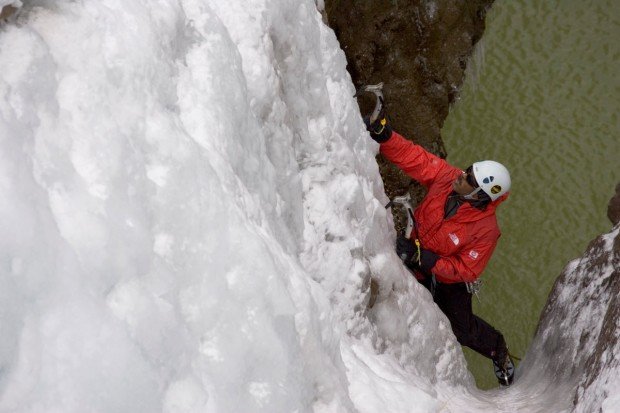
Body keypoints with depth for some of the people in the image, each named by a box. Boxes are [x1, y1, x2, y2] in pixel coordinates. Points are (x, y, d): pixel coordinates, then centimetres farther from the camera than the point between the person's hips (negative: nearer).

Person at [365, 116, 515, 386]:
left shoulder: (485, 230, -37)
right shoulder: (447, 177, -26)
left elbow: (465, 271, -32)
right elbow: (414, 157, -22)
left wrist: (420, 257, -39)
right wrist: (383, 135, -37)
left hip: (450, 282, -4)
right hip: (417, 265, 4)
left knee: (462, 331, 11)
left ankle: (498, 350, 43)